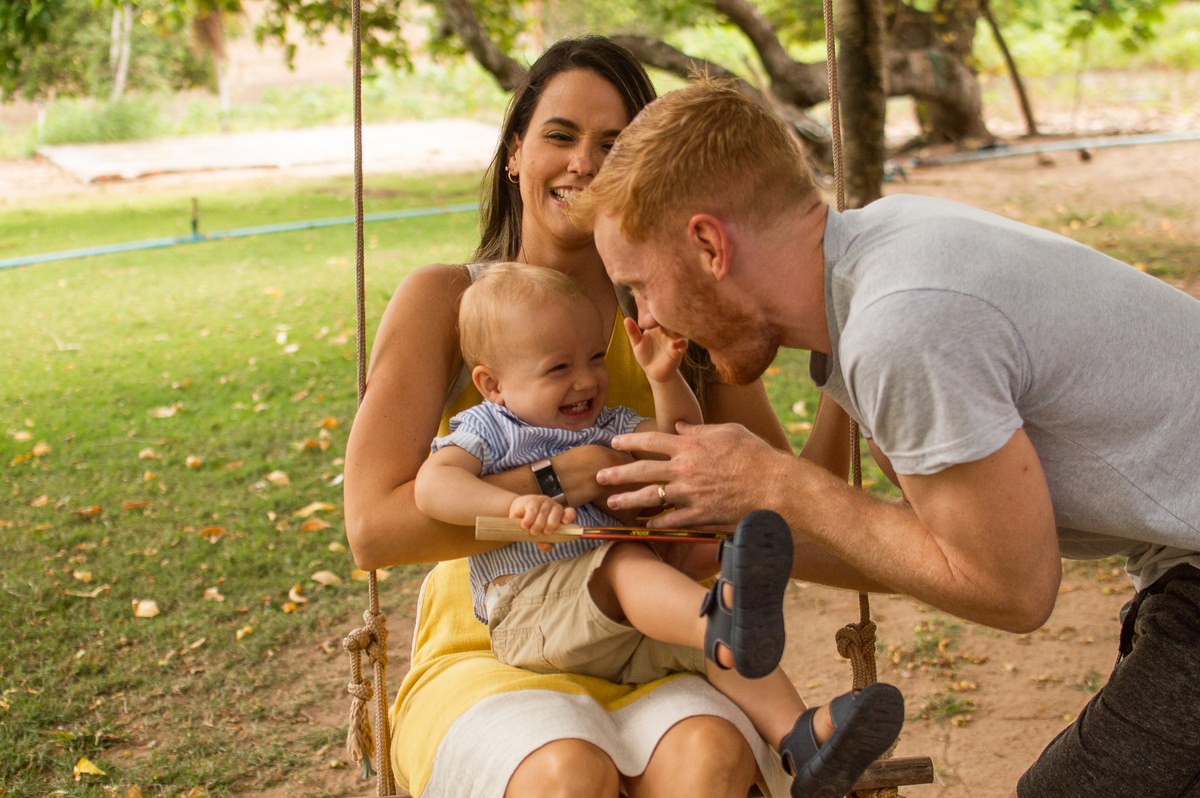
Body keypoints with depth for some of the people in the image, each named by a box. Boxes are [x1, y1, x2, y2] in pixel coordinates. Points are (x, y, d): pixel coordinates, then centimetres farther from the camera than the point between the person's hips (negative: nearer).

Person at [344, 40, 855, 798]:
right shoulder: (444, 300, 0)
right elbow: (374, 525, -12)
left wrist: (841, 392, -9)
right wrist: (579, 475, -20)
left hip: (657, 670, 2)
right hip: (492, 668, -2)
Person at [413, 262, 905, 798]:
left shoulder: (605, 427, 25)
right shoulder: (485, 430, 4)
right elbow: (432, 484, -15)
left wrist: (664, 377, 1)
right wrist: (514, 503, -31)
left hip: (620, 627, 7)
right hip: (532, 616, -7)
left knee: (712, 644, -17)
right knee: (627, 560, -35)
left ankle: (800, 741, -35)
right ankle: (720, 622, -64)